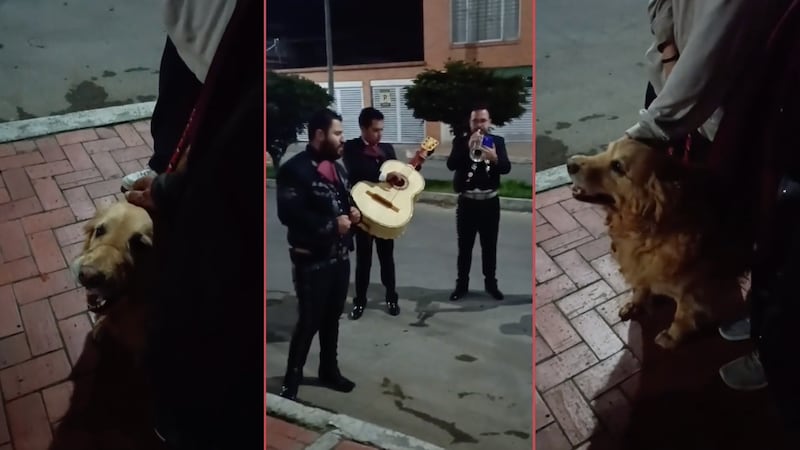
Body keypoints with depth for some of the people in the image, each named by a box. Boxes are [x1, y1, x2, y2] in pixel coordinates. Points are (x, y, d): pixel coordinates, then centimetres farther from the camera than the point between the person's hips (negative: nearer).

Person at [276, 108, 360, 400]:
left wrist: (353, 214, 1)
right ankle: (291, 382, 15)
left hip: (340, 256, 8)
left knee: (332, 317, 18)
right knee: (309, 321, 0)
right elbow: (289, 213, -25)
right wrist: (331, 224, -21)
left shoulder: (336, 168, 13)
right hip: (312, 260, -8)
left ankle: (329, 370, 34)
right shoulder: (295, 169, -15)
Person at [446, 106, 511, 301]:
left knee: (490, 246, 9)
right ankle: (462, 285, 16)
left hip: (490, 202, 1)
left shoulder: (498, 141, 3)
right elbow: (451, 165, -15)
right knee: (464, 246, 5)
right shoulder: (460, 141, 1)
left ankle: (491, 283, 22)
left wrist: (495, 159, -31)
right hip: (467, 202, -1)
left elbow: (506, 168, -10)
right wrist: (468, 147, -26)